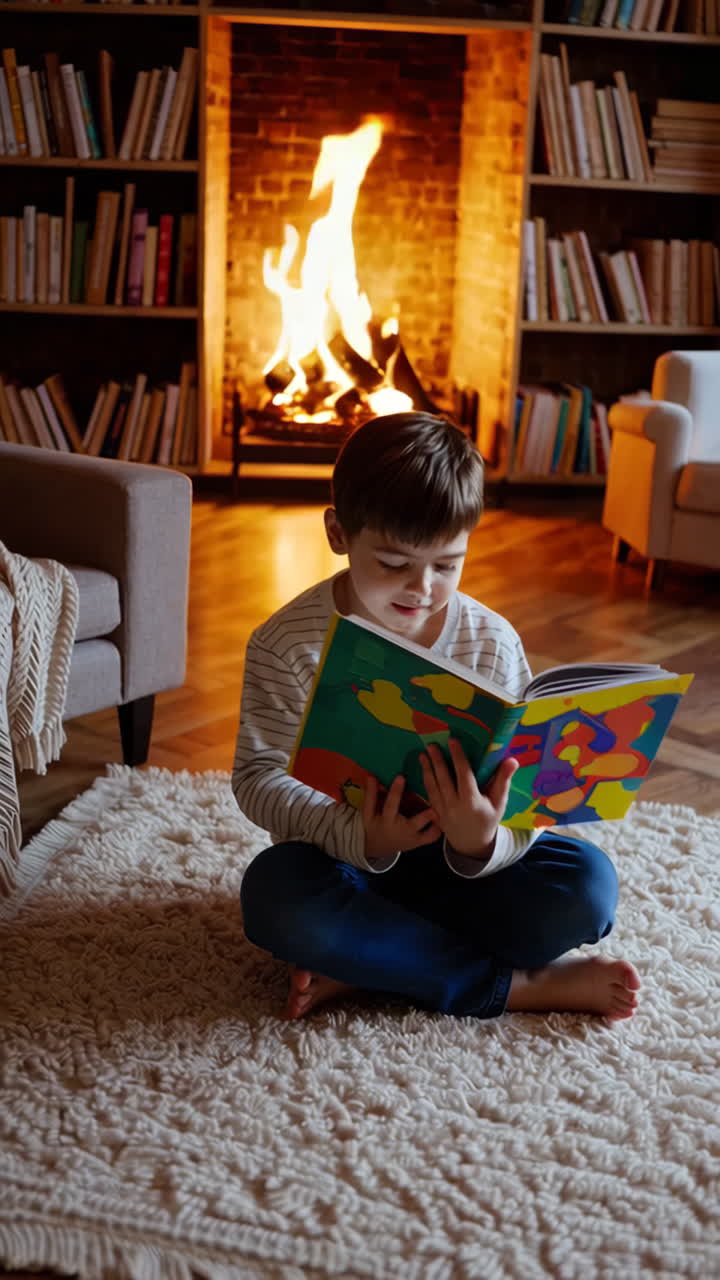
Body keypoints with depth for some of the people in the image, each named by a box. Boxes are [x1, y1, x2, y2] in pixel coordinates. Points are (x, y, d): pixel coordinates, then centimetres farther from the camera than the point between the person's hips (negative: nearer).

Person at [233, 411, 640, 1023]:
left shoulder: (492, 643, -8)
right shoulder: (290, 643, -12)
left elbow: (520, 791, -11)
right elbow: (260, 775, -15)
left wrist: (482, 843, -37)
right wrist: (358, 835, -35)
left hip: (454, 863, 2)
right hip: (341, 856, -1)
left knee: (588, 884, -21)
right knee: (275, 895, -35)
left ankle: (365, 966, -20)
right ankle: (521, 983, -23)